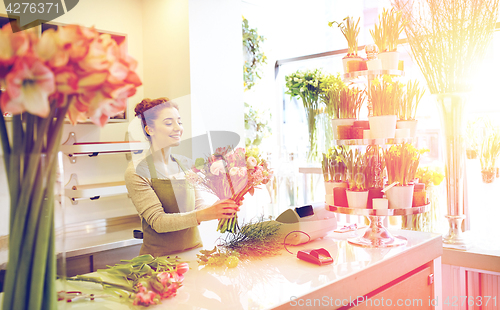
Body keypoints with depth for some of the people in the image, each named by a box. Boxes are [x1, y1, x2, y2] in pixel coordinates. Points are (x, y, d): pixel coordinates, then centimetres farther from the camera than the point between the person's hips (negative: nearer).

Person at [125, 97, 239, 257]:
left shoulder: (187, 164, 8)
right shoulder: (137, 171, -9)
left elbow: (198, 205, 6)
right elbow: (157, 221, -15)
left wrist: (215, 208, -16)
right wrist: (202, 215, -26)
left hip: (194, 249, 4)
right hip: (160, 258, -4)